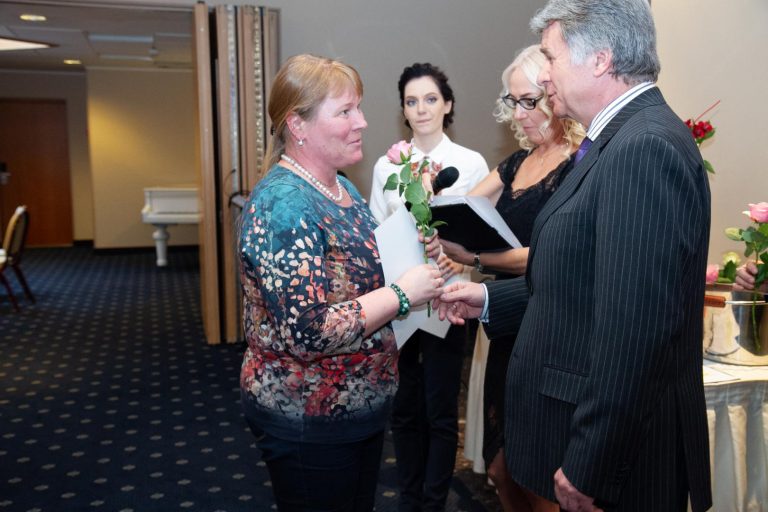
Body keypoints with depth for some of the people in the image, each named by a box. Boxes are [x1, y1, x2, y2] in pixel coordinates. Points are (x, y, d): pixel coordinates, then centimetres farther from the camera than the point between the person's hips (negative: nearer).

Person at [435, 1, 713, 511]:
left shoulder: (646, 148, -23)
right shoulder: (623, 139, 9)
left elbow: (633, 329, -28)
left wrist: (587, 468, -24)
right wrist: (490, 298, 12)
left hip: (618, 455, -9)